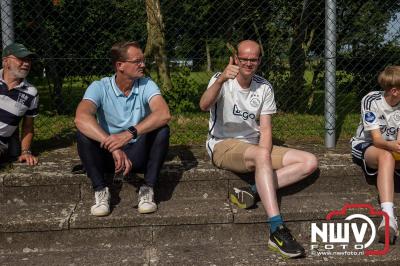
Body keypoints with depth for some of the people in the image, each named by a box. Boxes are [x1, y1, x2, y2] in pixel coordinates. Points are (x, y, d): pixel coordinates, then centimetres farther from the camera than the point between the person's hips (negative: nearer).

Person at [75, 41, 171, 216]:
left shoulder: (147, 85, -9)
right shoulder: (100, 87, -12)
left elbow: (164, 114, -28)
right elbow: (81, 117, -32)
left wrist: (130, 133, -43)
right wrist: (113, 147, -44)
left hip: (138, 154, 1)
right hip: (108, 155, 0)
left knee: (162, 130, -26)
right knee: (84, 132, -26)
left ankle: (148, 189, -18)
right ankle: (100, 191, -18)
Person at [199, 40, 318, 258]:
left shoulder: (264, 87, 5)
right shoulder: (221, 80, -8)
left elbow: (265, 129, 1)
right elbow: (204, 105, -30)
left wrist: (263, 160, -16)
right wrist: (221, 80, -48)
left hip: (254, 146, 6)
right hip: (223, 145, -6)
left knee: (309, 162, -9)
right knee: (262, 155, -38)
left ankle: (252, 191, -23)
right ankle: (277, 231, -41)